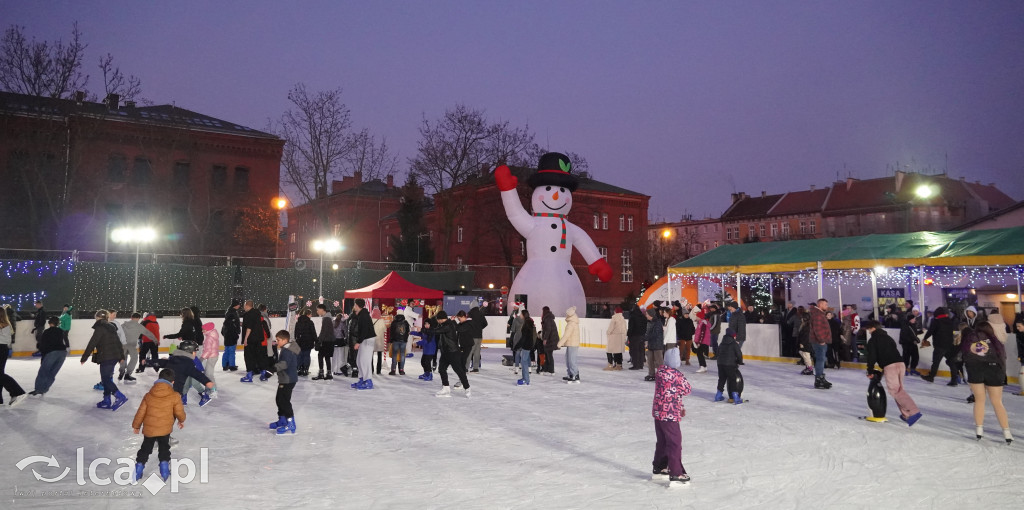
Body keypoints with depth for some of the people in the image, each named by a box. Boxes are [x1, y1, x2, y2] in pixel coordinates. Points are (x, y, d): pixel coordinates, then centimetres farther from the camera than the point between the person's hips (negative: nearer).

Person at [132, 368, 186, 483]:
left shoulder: (148, 395, -3)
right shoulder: (174, 396, -11)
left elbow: (141, 412, 2)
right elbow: (179, 412, -3)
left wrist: (136, 426, 18)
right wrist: (181, 421, 19)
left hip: (148, 429, 2)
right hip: (165, 429, -2)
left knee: (145, 449, 20)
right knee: (164, 449, 18)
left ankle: (138, 472, 22)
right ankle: (164, 472, 11)